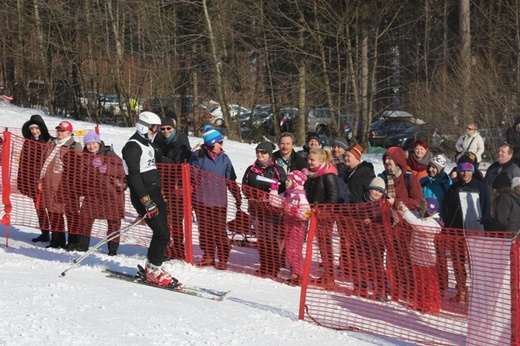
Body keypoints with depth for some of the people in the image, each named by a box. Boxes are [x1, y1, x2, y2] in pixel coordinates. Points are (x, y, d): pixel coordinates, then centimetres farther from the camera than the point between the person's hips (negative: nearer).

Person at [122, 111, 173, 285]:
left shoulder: (148, 144, 18)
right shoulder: (132, 146, -13)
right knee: (162, 233, -12)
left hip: (155, 193, 9)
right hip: (143, 196, -9)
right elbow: (134, 175, -20)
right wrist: (146, 201, -25)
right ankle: (153, 270, -1)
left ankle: (152, 267, 21)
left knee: (162, 233, 8)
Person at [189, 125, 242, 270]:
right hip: (201, 199, -1)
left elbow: (231, 180, 12)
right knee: (205, 229, 8)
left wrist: (238, 197, 12)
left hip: (219, 200, 1)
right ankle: (208, 255, 22)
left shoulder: (224, 158, 6)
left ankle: (223, 258, 4)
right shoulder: (198, 156, -3)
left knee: (219, 230, -4)